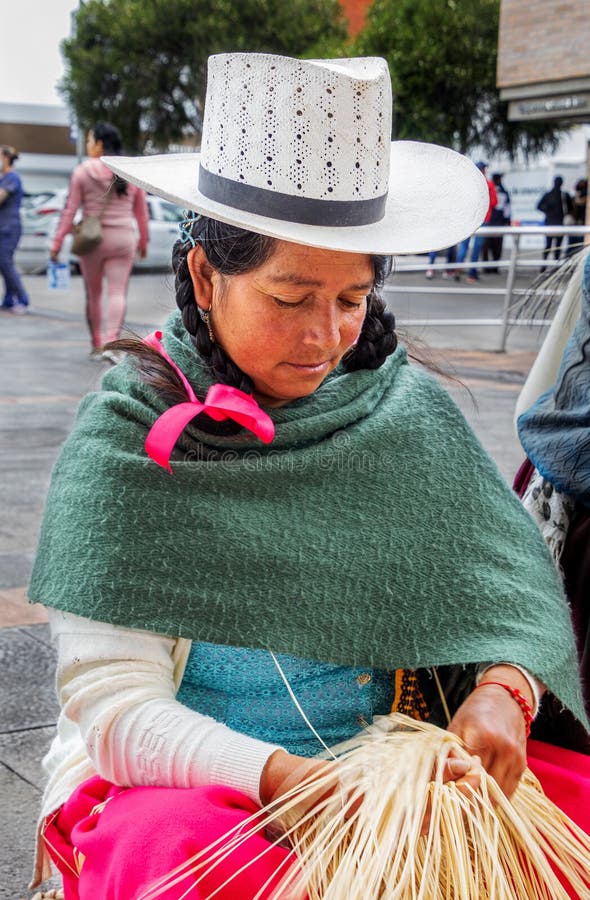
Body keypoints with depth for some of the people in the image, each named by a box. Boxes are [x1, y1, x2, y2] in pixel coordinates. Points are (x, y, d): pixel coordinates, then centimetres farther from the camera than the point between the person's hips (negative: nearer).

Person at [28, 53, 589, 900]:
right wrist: (280, 776, -27)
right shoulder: (128, 434, -7)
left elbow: (508, 582, 3)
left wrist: (502, 692, -20)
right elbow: (112, 700, -12)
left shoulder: (408, 410, 3)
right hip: (182, 780, -3)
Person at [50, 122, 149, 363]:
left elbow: (70, 210, -5)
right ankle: (111, 343, -17)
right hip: (123, 238, 1)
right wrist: (143, 240, 22)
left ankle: (96, 345, 21)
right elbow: (142, 211, 9)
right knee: (117, 294, -1)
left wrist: (57, 243, 0)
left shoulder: (83, 172, -5)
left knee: (93, 295, 14)